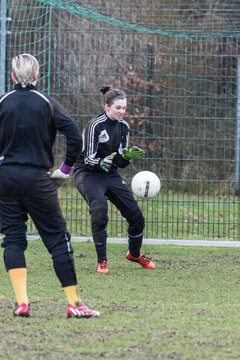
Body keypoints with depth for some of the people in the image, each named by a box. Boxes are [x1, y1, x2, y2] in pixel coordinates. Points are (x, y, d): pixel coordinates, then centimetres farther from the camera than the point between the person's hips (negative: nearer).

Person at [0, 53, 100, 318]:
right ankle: (74, 303, 1)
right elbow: (74, 136, -10)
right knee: (58, 238, 3)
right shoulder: (47, 103, -1)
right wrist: (65, 168, 1)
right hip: (37, 178, -1)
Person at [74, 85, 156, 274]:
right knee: (99, 209, -33)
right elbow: (89, 159, -21)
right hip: (87, 173, -6)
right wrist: (102, 163, -42)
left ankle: (135, 254, 33)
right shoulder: (95, 125, -18)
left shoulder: (123, 127, 1)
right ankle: (102, 261, -22)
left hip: (111, 174, 6)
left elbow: (121, 162, 3)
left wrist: (128, 155, -19)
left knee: (136, 215, 3)